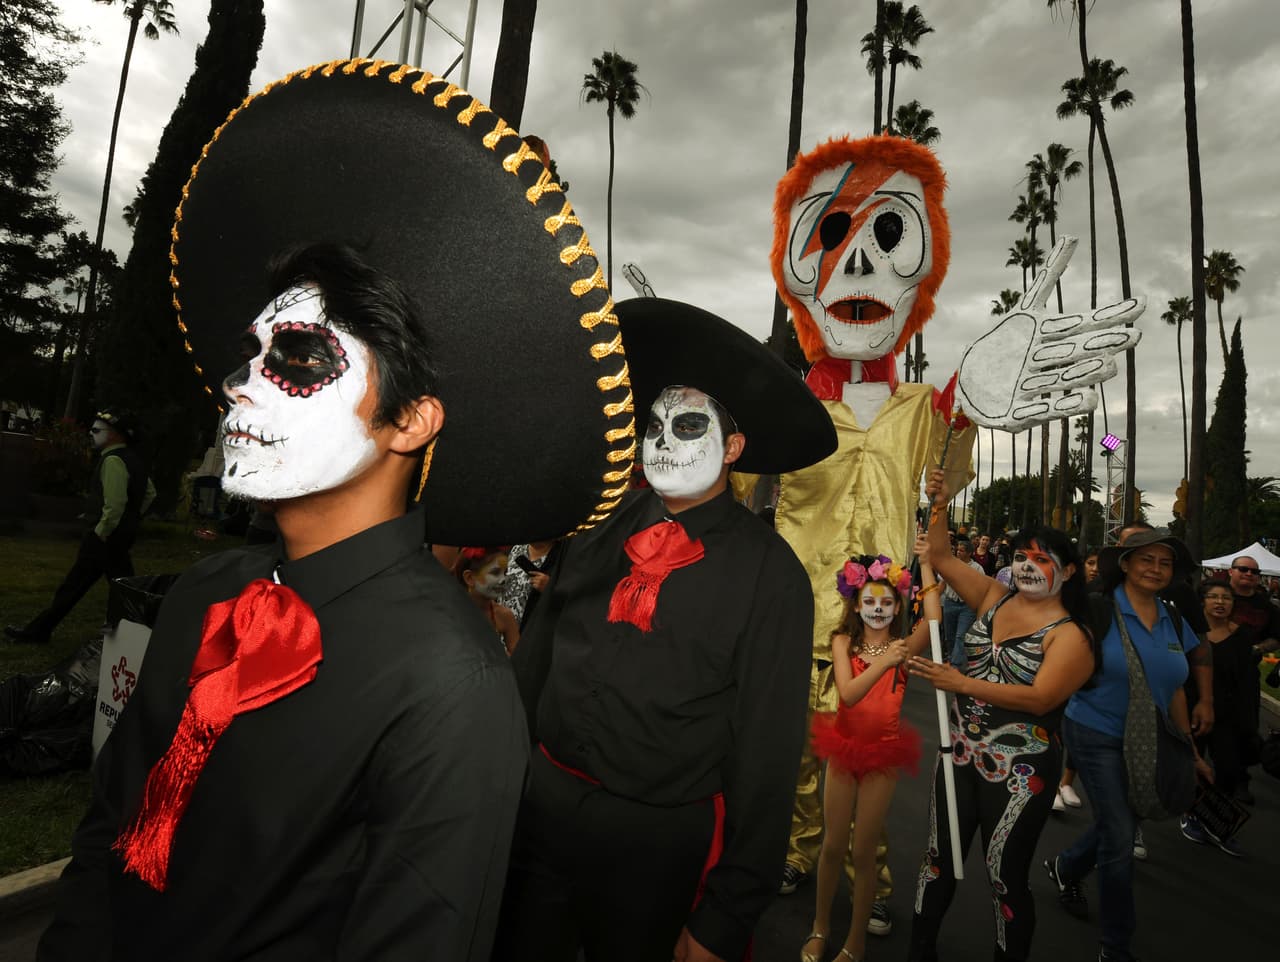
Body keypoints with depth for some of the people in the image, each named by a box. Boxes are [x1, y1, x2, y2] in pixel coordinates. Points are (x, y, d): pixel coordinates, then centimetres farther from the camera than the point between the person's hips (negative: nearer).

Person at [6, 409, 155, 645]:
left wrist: (99, 535, -16)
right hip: (124, 533, 9)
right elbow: (150, 493, 21)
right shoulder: (132, 459, 11)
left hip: (106, 535, -9)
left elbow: (114, 506, -25)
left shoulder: (113, 461, -18)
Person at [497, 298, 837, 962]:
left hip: (660, 844, -3)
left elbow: (767, 752, -11)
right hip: (539, 806, 4)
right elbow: (534, 658, 5)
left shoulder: (771, 576, -13)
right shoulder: (599, 527, -3)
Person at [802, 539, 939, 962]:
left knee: (864, 852, 8)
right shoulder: (843, 641, -6)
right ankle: (820, 927, 33)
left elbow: (933, 621, -27)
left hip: (883, 754, -1)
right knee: (833, 845, 11)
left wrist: (926, 564, -26)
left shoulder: (904, 647, -7)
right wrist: (883, 662, -31)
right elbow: (848, 693, -20)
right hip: (844, 747, 1)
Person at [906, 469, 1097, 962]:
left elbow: (1039, 699, -25)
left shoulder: (1070, 636, -12)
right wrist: (939, 506, -6)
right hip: (961, 753, 6)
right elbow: (940, 558, 5)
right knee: (939, 858, 16)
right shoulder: (994, 597, 3)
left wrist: (960, 683, -28)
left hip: (1018, 770, -5)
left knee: (1005, 877, 7)